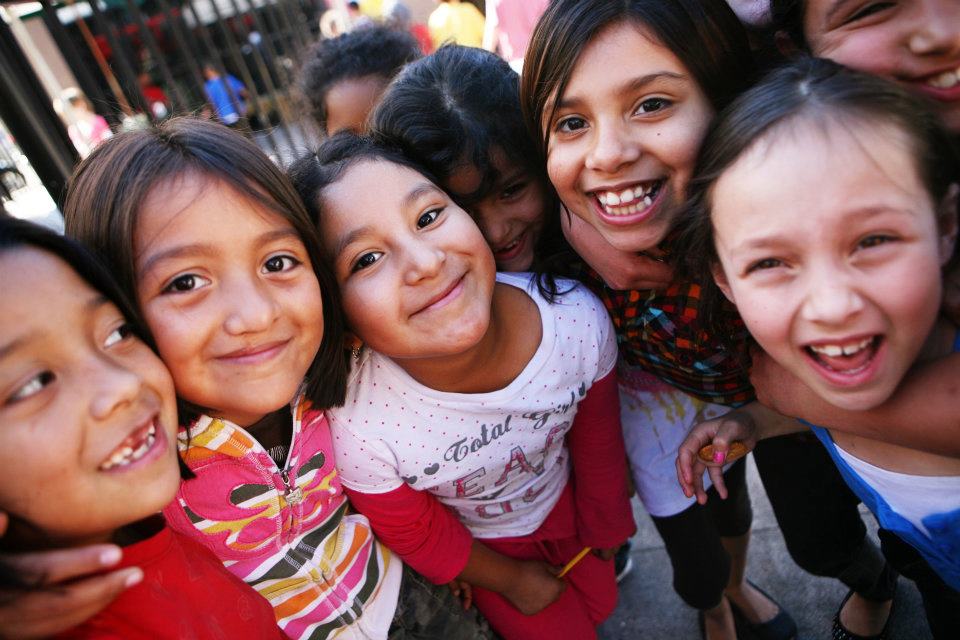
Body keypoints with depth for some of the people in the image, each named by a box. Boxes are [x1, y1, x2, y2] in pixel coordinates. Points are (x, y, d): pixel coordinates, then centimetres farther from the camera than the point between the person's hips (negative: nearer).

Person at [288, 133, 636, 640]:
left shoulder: (579, 321, -33)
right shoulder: (358, 429, -40)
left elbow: (598, 441, -10)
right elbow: (416, 538, -16)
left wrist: (606, 528, 7)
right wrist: (510, 580, -1)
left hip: (566, 498, 3)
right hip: (480, 542, -2)